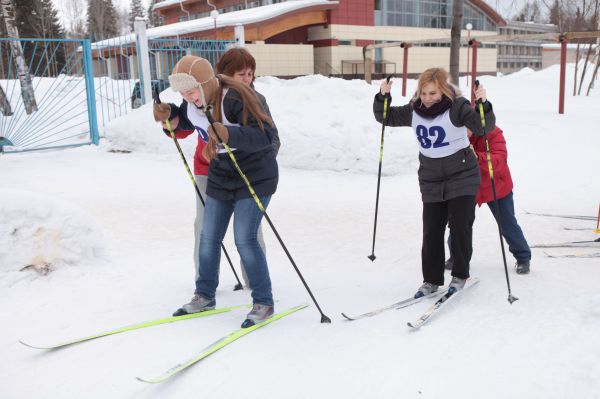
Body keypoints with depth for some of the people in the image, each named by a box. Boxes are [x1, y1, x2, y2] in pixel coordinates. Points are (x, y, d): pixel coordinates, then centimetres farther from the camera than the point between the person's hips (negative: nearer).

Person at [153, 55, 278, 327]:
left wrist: (229, 134, -46)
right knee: (209, 238, 11)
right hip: (220, 177, 7)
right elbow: (184, 121, 18)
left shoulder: (236, 98, -26)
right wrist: (167, 115, -3)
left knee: (244, 239, -13)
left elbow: (265, 134, -32)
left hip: (255, 177, -7)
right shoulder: (194, 103, -4)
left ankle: (263, 303, 3)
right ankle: (204, 296, 29)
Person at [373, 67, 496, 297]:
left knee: (460, 227, -6)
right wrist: (382, 97, -7)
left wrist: (483, 104, -41)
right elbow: (386, 117, 11)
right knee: (431, 232, 3)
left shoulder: (457, 107, -14)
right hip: (431, 182, 4)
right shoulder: (414, 111, 1)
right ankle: (431, 280, 16)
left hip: (462, 178, -4)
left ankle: (460, 275, 14)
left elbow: (485, 127, -23)